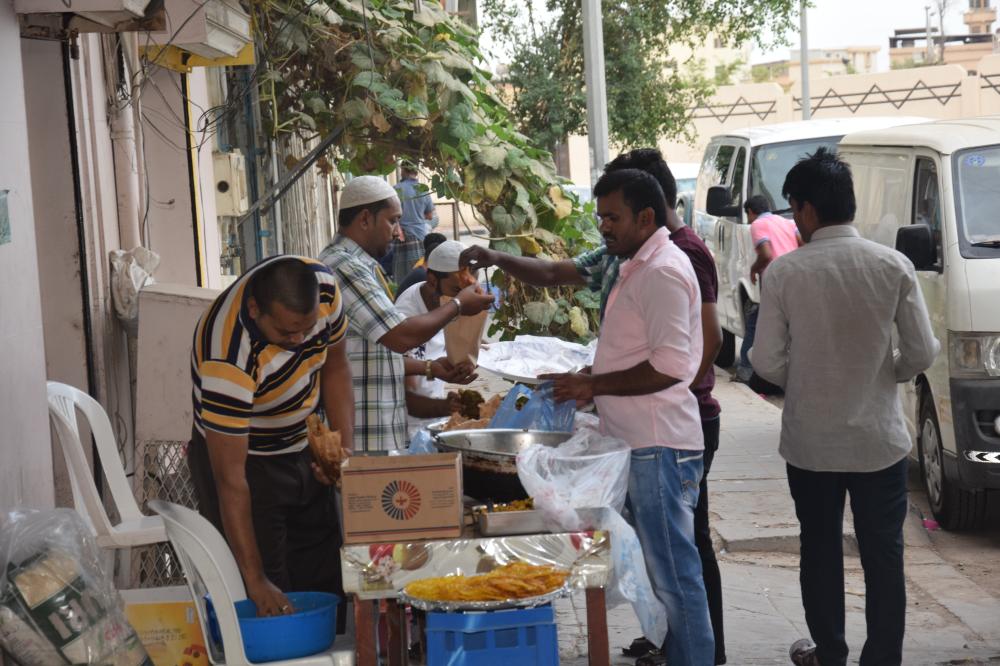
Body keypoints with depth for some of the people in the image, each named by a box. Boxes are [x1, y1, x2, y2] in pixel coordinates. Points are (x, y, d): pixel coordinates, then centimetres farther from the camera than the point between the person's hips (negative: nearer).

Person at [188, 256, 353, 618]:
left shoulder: (323, 287, -20)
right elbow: (230, 480, -34)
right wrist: (256, 580, -33)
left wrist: (345, 448, -11)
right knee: (268, 605, -8)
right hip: (244, 458, -6)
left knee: (328, 586, 10)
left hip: (304, 451, 6)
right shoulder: (229, 358, -37)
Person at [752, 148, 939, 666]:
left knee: (820, 552, 16)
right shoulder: (894, 266, -9)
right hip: (879, 440, 0)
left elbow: (767, 362, -9)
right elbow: (921, 354, -5)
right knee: (883, 557, 9)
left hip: (811, 441, 0)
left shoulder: (784, 272, -12)